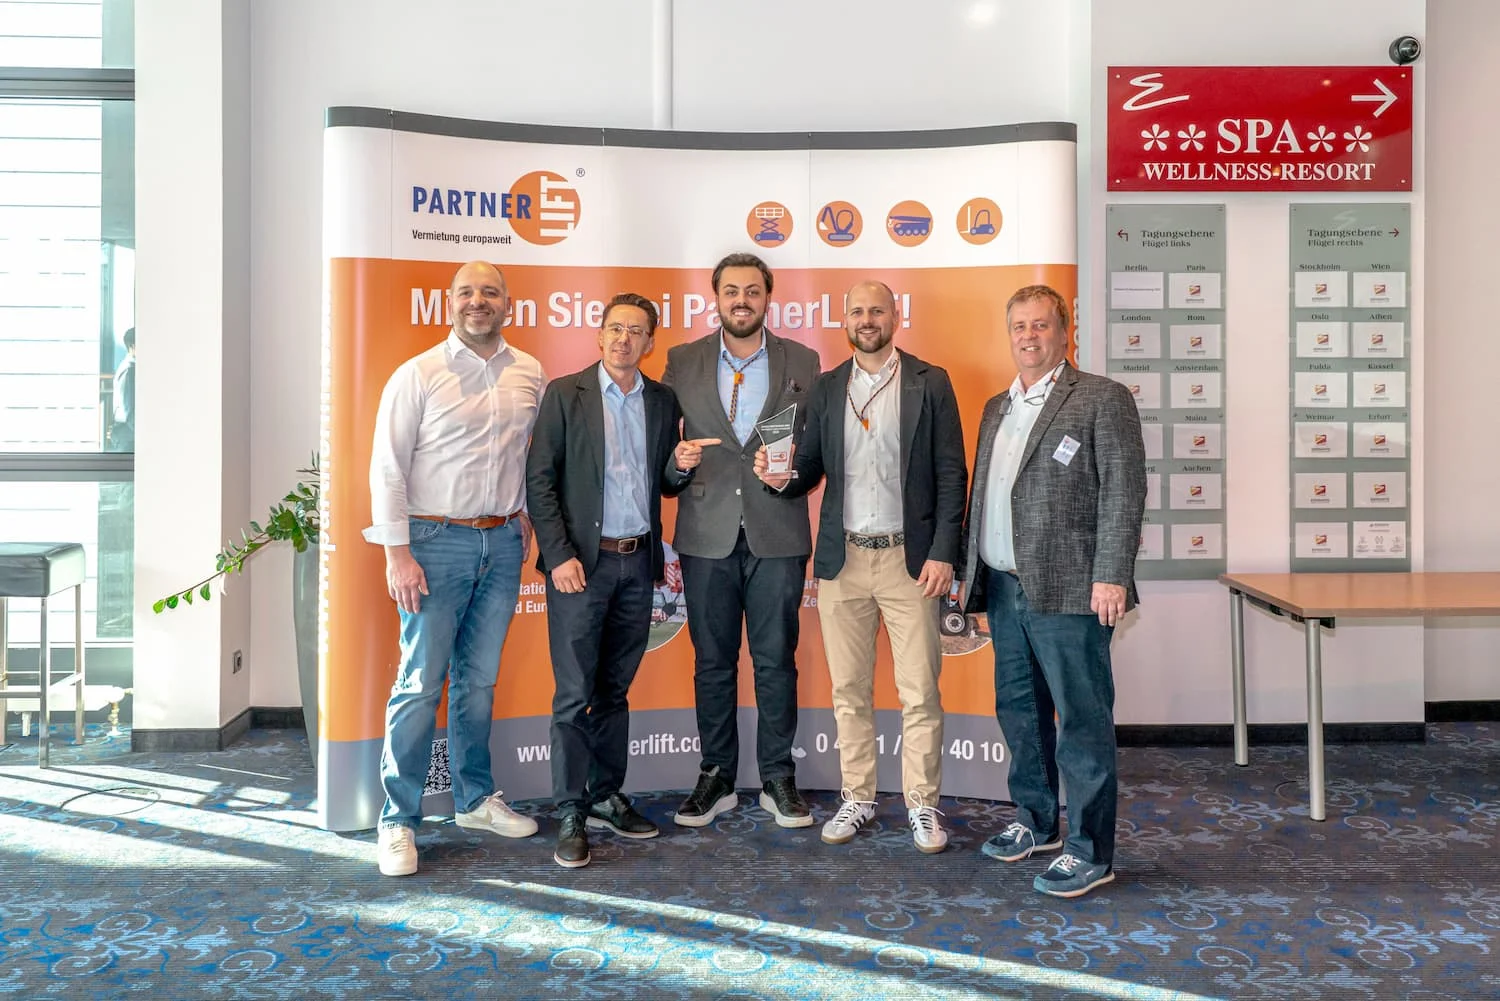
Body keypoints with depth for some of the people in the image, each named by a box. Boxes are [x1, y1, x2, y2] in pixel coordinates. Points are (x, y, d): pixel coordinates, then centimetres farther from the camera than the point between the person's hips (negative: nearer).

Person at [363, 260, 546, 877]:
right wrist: (397, 552, -12)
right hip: (436, 541, -4)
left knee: (480, 678, 14)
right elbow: (387, 467, -7)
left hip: (503, 543, 4)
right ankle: (398, 821, 9)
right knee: (421, 682, -2)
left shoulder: (530, 375, 8)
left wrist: (526, 515, 12)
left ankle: (475, 799, 28)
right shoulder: (418, 374, -5)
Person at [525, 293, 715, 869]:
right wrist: (559, 556, -12)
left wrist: (681, 466, -8)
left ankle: (606, 798, 25)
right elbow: (539, 479, -5)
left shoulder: (662, 400, 10)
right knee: (575, 695, -1)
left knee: (615, 690, 13)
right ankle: (571, 815, 10)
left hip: (638, 562, 4)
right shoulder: (565, 394, -2)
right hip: (581, 562, -4)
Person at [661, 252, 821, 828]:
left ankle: (778, 780, 19)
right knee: (712, 662, 9)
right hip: (707, 534, 1)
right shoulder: (682, 363, 7)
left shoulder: (802, 362, 6)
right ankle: (716, 778, 22)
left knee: (776, 661, 5)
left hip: (777, 533, 0)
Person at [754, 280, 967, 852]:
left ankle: (922, 804, 16)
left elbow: (952, 476, -2)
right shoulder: (825, 389, 11)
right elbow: (811, 468, 11)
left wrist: (943, 553, -9)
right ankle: (857, 798, 24)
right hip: (841, 559, 3)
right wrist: (782, 477, -12)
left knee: (919, 691, 1)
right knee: (848, 690, 10)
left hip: (909, 558, -3)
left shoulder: (930, 384, 2)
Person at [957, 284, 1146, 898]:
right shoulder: (997, 408, 18)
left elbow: (1124, 490, -10)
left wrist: (1111, 575, -18)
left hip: (1066, 591, -7)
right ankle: (1035, 822, 32)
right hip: (1003, 588, 7)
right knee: (1019, 710, 16)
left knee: (1082, 720, -1)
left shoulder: (1102, 398, -3)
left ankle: (1090, 851, 10)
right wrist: (971, 569, 13)